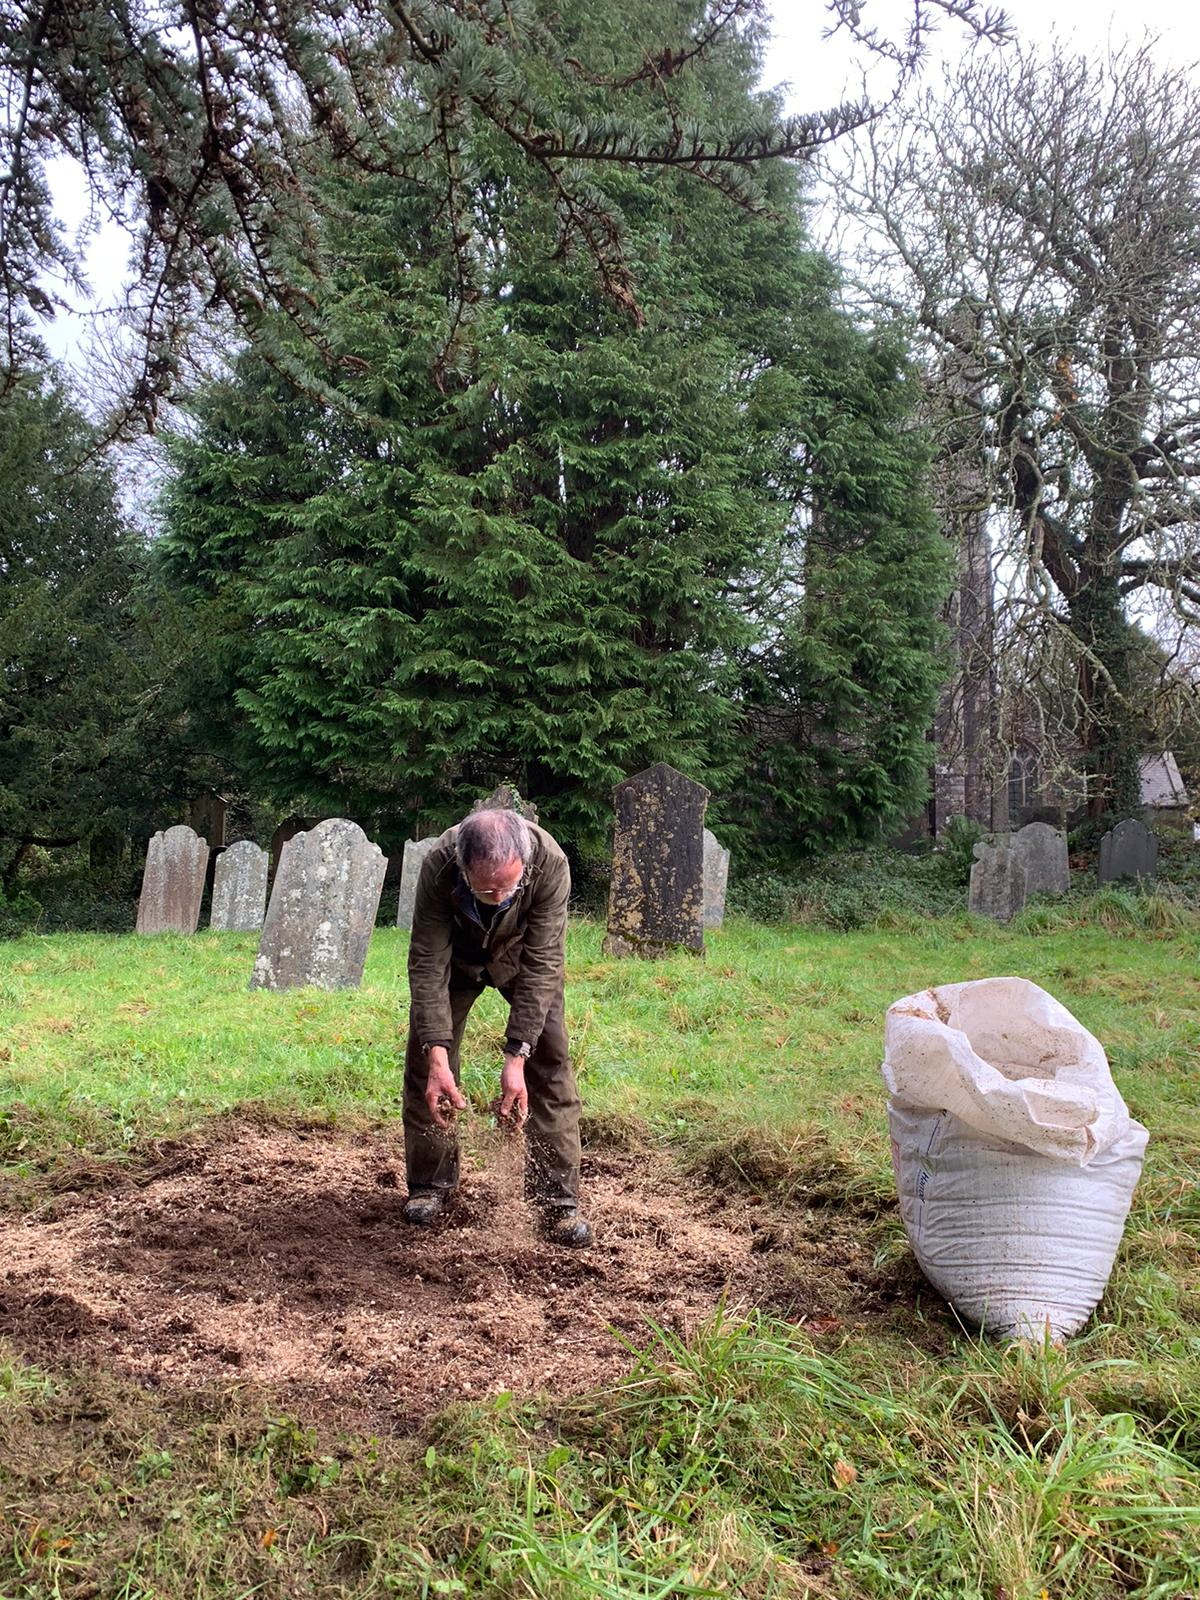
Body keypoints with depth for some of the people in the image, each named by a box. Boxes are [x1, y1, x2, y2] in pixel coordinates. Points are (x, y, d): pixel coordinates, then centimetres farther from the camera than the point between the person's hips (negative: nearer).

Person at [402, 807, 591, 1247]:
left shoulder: (551, 864, -40)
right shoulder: (437, 868, -39)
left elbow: (541, 966, -36)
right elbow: (428, 965, -34)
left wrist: (516, 1057, -39)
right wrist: (437, 1057, -41)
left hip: (522, 953, 0)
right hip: (454, 954, 1)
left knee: (550, 1059, -10)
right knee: (423, 1062, -2)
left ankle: (559, 1199, -3)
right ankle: (430, 1185, 16)